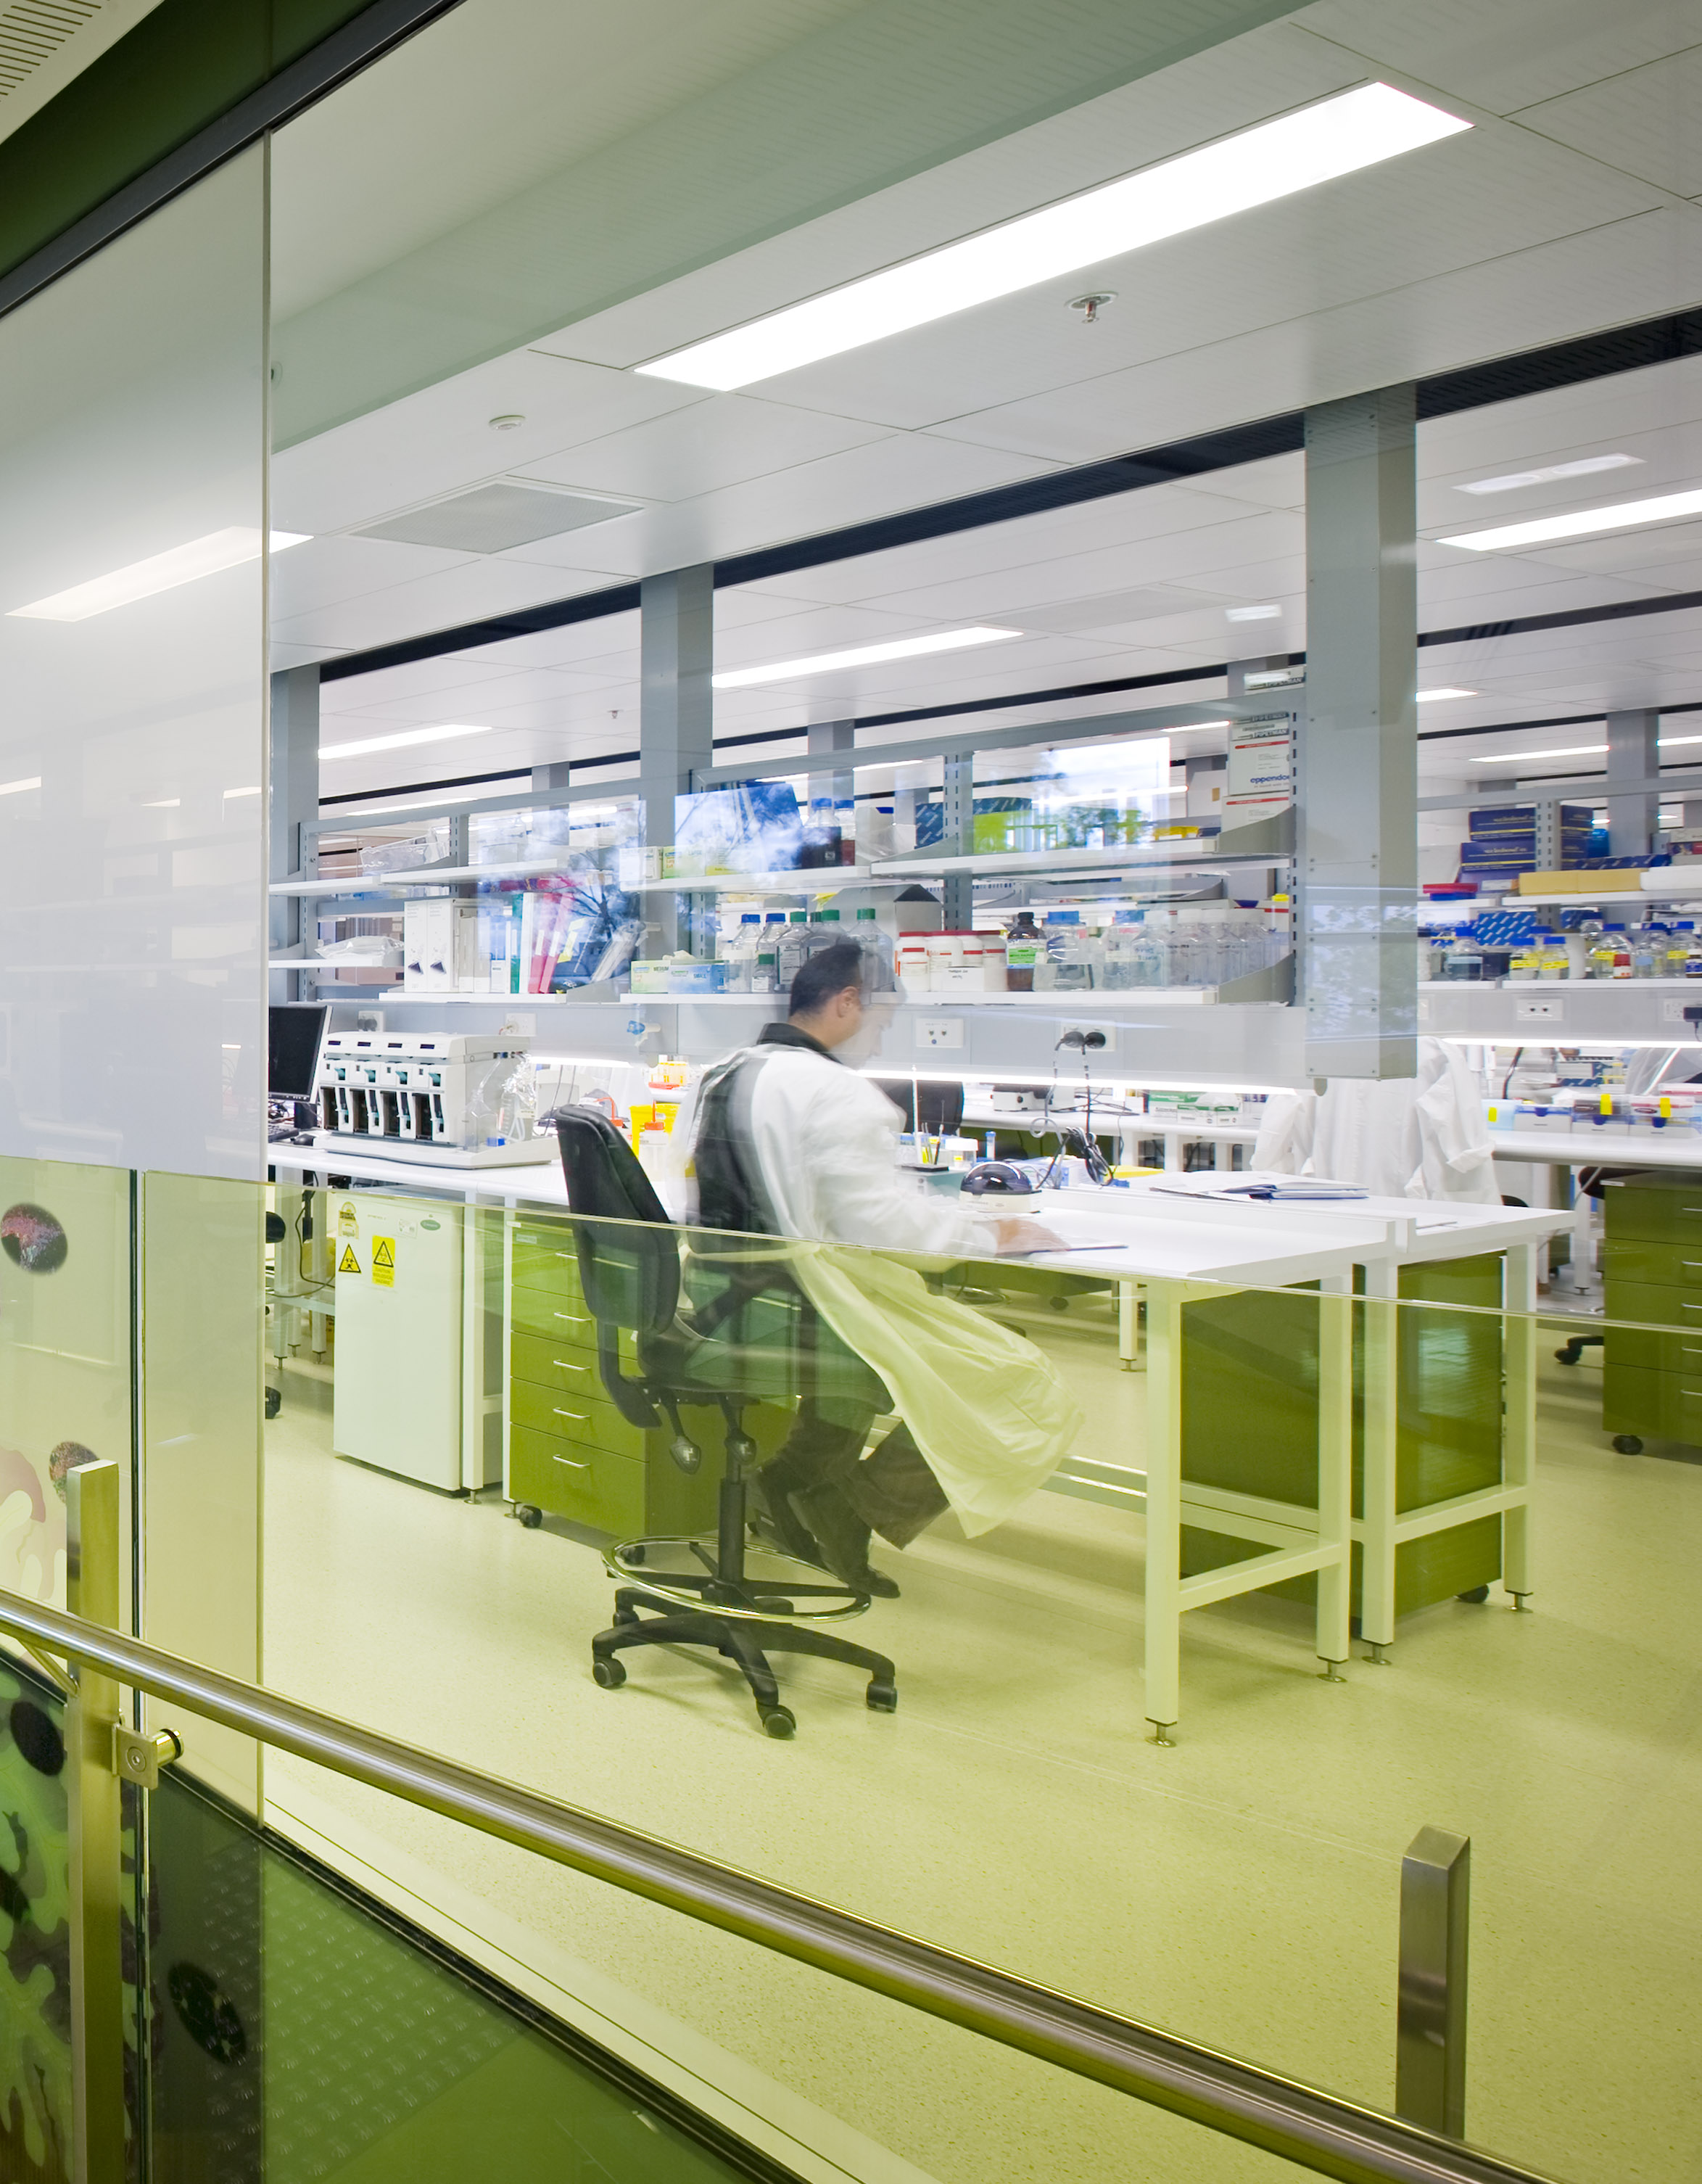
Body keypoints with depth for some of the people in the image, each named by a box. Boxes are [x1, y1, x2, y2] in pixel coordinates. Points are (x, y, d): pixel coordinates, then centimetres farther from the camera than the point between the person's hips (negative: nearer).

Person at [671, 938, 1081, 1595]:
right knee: (1022, 1390, -1)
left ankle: (799, 1483, 22)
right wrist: (990, 1234, -7)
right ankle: (843, 1510, 3)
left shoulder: (717, 1078, 10)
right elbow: (880, 1221, -20)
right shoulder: (834, 1093, -17)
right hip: (803, 1323, -9)